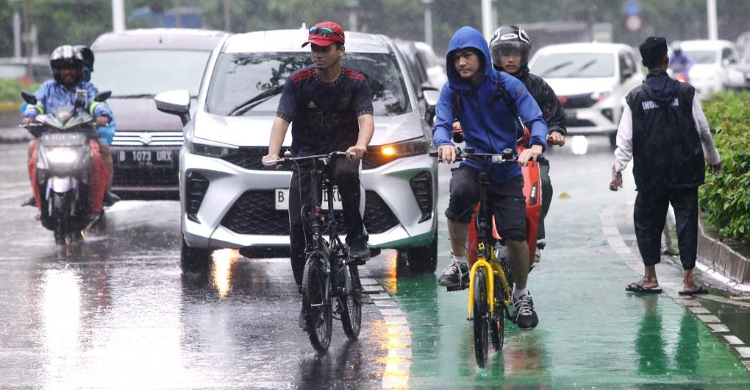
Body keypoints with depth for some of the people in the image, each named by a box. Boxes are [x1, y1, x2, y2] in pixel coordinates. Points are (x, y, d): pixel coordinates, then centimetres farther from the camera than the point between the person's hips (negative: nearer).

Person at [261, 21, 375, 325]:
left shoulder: (356, 83, -5)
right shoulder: (298, 82, -5)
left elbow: (366, 119, -19)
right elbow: (282, 119, -15)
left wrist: (360, 146, -42)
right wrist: (273, 154, -34)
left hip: (342, 152, -1)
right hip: (306, 156, 1)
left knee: (347, 173, -39)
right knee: (298, 227, -10)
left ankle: (357, 237, -22)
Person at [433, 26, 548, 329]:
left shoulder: (508, 85, -8)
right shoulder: (452, 91, -2)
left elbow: (536, 119, -14)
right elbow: (442, 123, -13)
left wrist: (537, 145, -36)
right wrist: (444, 143, -38)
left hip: (507, 170, 0)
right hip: (473, 164, 0)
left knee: (515, 236, -9)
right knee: (460, 191, -36)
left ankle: (521, 294, 18)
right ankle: (459, 261, -18)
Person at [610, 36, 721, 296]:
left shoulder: (635, 98, -1)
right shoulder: (686, 93, -1)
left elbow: (625, 138, -3)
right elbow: (703, 131, 3)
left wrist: (618, 170, 1)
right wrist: (714, 159, 17)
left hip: (650, 176, 0)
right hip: (685, 173, 0)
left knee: (647, 223, 13)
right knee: (687, 223, 4)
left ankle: (650, 278, 16)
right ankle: (688, 281, 1)